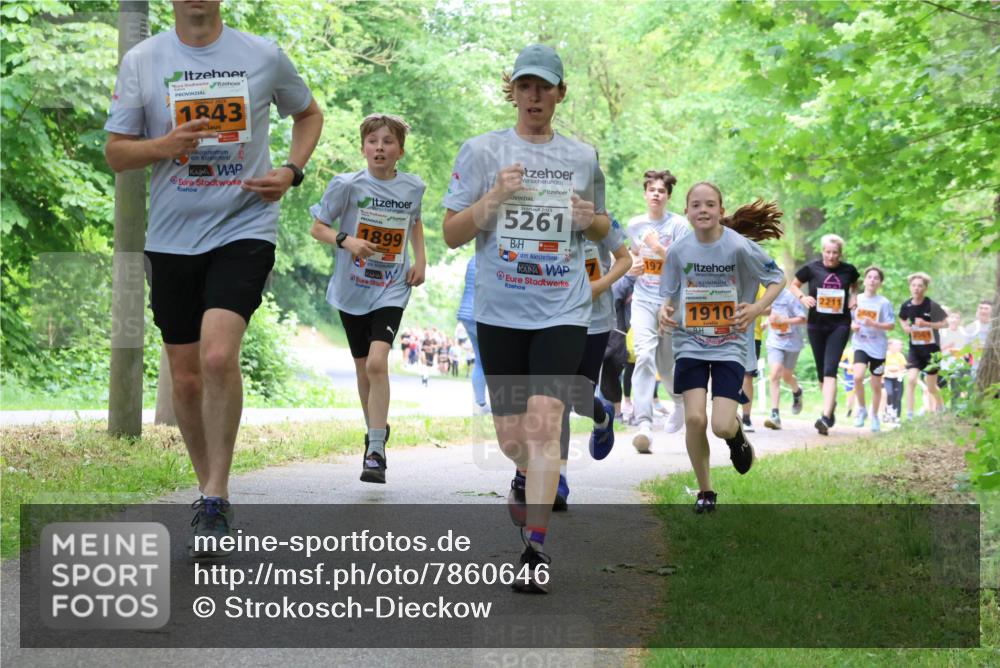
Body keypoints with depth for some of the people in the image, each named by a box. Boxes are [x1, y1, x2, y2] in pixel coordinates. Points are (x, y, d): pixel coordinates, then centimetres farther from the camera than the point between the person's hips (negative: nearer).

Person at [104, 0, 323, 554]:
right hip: (171, 237, 2)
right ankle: (210, 490, 28)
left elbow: (309, 114, 19)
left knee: (218, 356, -22)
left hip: (245, 228, -2)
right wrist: (165, 145, -16)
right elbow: (115, 153, 4)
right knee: (186, 378, 8)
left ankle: (216, 498, -10)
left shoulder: (263, 56, 2)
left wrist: (290, 172, 2)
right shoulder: (142, 61, 3)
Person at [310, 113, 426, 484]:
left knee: (377, 362, -19)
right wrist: (346, 240, -22)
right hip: (352, 289, 1)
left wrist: (420, 260, 8)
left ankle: (375, 453, -19)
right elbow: (317, 228, -3)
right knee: (363, 368, 13)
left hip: (391, 290, -1)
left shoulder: (413, 188, -1)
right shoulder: (347, 185, -9)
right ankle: (376, 430, 37)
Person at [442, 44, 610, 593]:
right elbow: (451, 234, 1)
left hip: (563, 310, -1)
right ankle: (530, 479, 44)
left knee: (543, 421, -17)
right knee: (511, 436, 6)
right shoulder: (482, 152, 3)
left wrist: (590, 219, -2)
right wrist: (492, 199, -15)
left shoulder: (583, 157, 8)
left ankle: (535, 549, -14)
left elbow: (602, 227, 22)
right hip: (500, 311, 1)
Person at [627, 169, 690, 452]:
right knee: (644, 355, -18)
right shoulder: (634, 224, 7)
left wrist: (657, 247, -22)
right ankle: (644, 424, -25)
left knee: (666, 364, 9)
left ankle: (680, 399, 44)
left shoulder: (679, 225, -5)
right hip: (643, 300, 2)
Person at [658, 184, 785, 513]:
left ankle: (738, 434, 28)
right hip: (690, 344, 2)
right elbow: (670, 293, 10)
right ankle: (705, 491, 11)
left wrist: (757, 308, -18)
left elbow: (778, 278, -1)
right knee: (694, 419, -11)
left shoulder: (740, 247, -12)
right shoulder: (679, 250, -3)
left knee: (722, 426, -12)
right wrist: (665, 310, -12)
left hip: (730, 345, -2)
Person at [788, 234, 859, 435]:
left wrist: (853, 297, 3)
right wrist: (802, 297, -10)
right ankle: (831, 404, 38)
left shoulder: (848, 270, 1)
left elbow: (854, 284, 23)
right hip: (816, 325, 2)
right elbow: (793, 285, 10)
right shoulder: (812, 268, -3)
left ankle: (825, 417, -24)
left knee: (830, 370, -16)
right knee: (821, 372, 11)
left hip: (840, 326, -2)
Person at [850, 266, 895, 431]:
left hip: (878, 347, -1)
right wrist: (852, 326, -9)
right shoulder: (856, 299, 2)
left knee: (876, 385, 7)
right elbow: (849, 319, 14)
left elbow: (892, 325, -6)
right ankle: (862, 409, -1)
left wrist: (874, 324, -20)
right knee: (858, 376, -22)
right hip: (861, 345, 1)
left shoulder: (884, 303, -5)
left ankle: (875, 416, 26)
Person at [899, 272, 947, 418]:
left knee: (931, 387, 8)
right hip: (915, 349, 2)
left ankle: (940, 407, 39)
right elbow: (902, 319, 15)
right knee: (911, 379, -18)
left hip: (931, 348, -2)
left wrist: (926, 324, -24)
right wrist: (905, 327, -8)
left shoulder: (932, 306, -16)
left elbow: (945, 324, -10)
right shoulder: (906, 306, -6)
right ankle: (909, 414, -14)